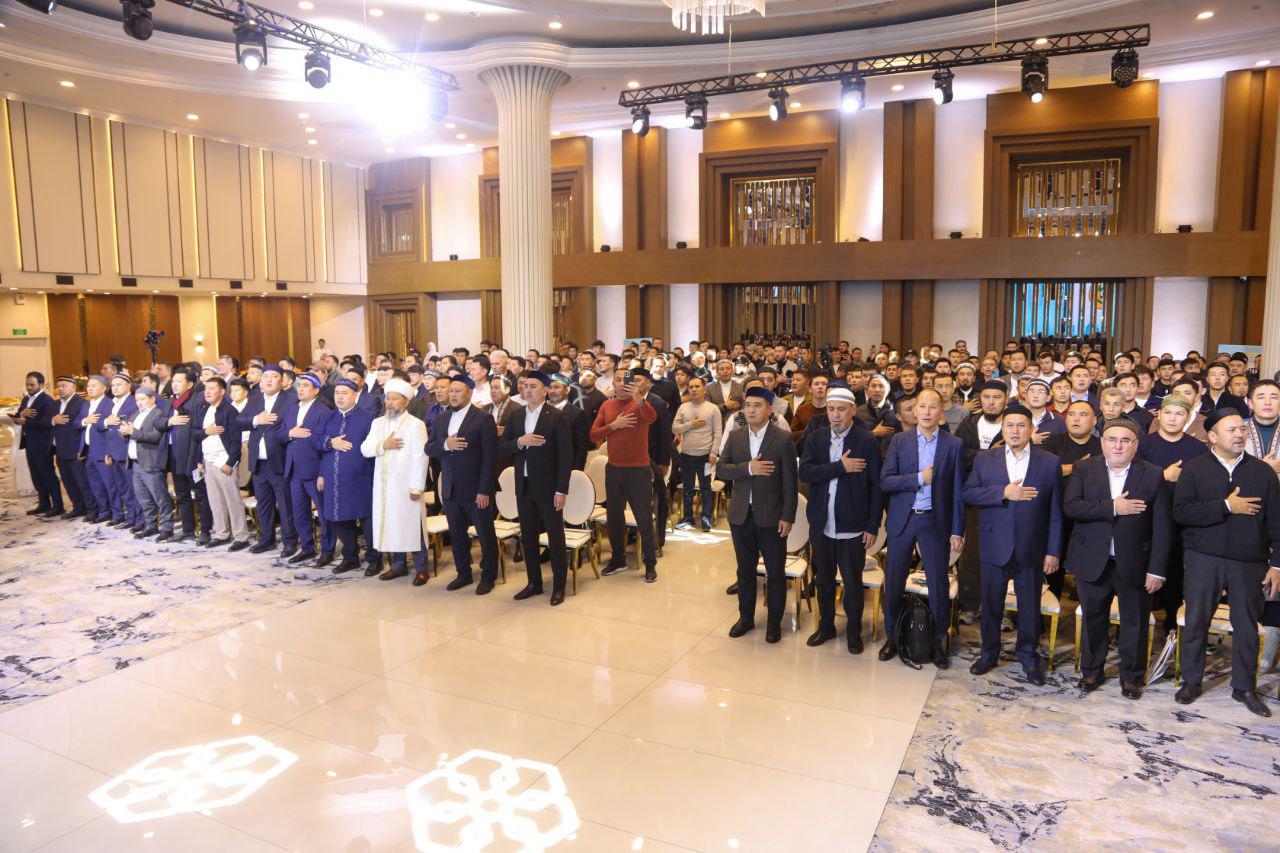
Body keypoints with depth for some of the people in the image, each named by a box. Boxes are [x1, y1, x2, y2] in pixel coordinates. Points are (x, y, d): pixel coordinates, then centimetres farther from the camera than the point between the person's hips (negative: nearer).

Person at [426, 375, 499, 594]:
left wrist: (484, 490, -17)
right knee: (457, 535, 15)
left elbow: (490, 457, -13)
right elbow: (429, 448, 8)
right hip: (450, 489, 6)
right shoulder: (442, 419, 11)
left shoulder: (483, 418, -9)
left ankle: (488, 576, 19)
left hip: (476, 489, -6)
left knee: (486, 535, 5)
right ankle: (463, 573, 30)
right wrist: (445, 444, -14)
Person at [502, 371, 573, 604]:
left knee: (555, 537, 4)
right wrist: (520, 441, -15)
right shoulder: (515, 416, 7)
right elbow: (504, 447, 6)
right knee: (528, 536, 13)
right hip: (523, 486, 5)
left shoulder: (557, 417, -10)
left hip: (548, 486, -5)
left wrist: (561, 490, -15)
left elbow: (565, 456, -12)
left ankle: (559, 586, 17)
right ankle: (534, 582, 27)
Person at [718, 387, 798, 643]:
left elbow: (790, 482, -8)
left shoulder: (783, 438, -7)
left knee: (775, 572, 7)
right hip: (741, 515, 4)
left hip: (771, 516, -4)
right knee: (745, 570, 15)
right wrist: (748, 468, -18)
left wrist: (787, 517, -11)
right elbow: (720, 470, -2)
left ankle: (774, 621, 22)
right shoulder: (735, 437, 5)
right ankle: (746, 617, 30)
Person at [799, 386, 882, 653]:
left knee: (853, 583, 9)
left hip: (852, 528, -3)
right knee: (824, 580, 17)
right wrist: (840, 467, -20)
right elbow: (804, 473, -10)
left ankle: (854, 632, 27)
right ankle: (826, 626, 35)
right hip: (821, 526, 3)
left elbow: (876, 487, -7)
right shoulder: (817, 437, 2)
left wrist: (873, 526, -9)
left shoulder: (867, 441, -8)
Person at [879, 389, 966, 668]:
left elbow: (957, 491, -1)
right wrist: (919, 478, -17)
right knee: (893, 582, 9)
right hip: (902, 520, 1)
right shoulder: (899, 441, 2)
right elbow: (885, 482, -6)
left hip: (935, 522, -1)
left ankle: (938, 641, 24)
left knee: (938, 584, 6)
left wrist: (957, 531, -4)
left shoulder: (953, 444, -1)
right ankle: (891, 637, 26)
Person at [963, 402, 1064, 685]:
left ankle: (1029, 657, 28)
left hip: (1031, 549, -1)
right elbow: (968, 493, -6)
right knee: (991, 603, 11)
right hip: (994, 546, 1)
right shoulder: (984, 459, 4)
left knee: (1030, 606, 10)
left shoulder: (1050, 462, 1)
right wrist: (1003, 492, -19)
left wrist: (1054, 551, -3)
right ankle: (989, 653, 28)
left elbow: (1055, 511, 0)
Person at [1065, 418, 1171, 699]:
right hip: (1093, 562, 1)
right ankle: (1091, 672, 31)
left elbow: (1162, 527, -4)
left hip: (1135, 564, -1)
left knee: (1134, 623, 10)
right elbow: (1070, 507, -14)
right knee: (1093, 620, 14)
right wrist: (1112, 508, -21)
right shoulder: (1084, 470, 0)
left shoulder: (1153, 476, -2)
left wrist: (1157, 570, -9)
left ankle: (1131, 676, 29)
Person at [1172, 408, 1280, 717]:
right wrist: (1226, 506, -16)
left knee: (1246, 626, 9)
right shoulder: (1194, 469, 1)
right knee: (1196, 622, 7)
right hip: (1203, 560, -1)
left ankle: (1244, 687, 24)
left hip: (1250, 563, 1)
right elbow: (1181, 511, -12)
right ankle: (1191, 681, 21)